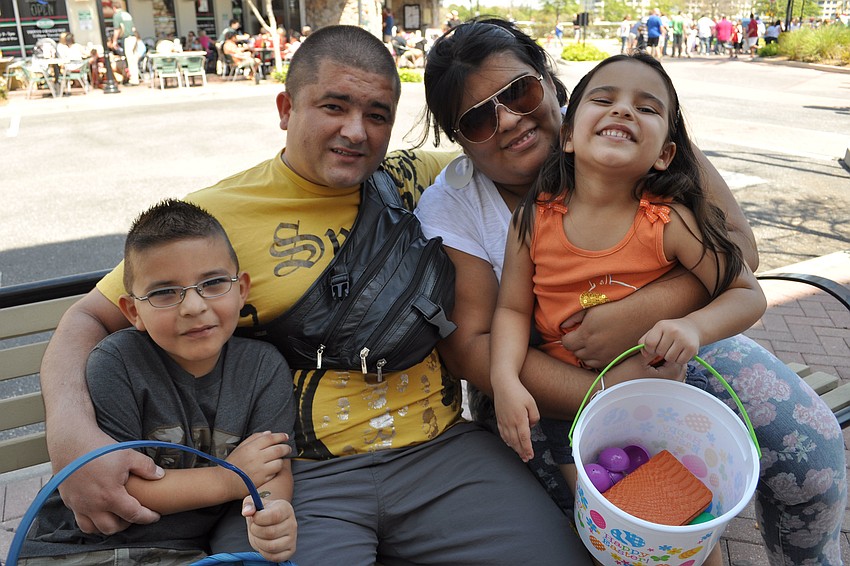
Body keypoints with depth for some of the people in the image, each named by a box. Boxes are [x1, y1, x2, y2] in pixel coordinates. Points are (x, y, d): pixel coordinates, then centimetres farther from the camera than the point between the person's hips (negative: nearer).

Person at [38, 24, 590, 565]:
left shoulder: (412, 179, 9)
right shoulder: (214, 215, -1)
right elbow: (91, 318, 3)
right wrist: (72, 432, -15)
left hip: (440, 446, 4)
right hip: (302, 473, -3)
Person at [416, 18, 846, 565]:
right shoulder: (448, 207, -11)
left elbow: (737, 244, -14)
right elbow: (468, 345, -17)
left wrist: (644, 311, -32)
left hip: (669, 339, 2)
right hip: (546, 379, -1)